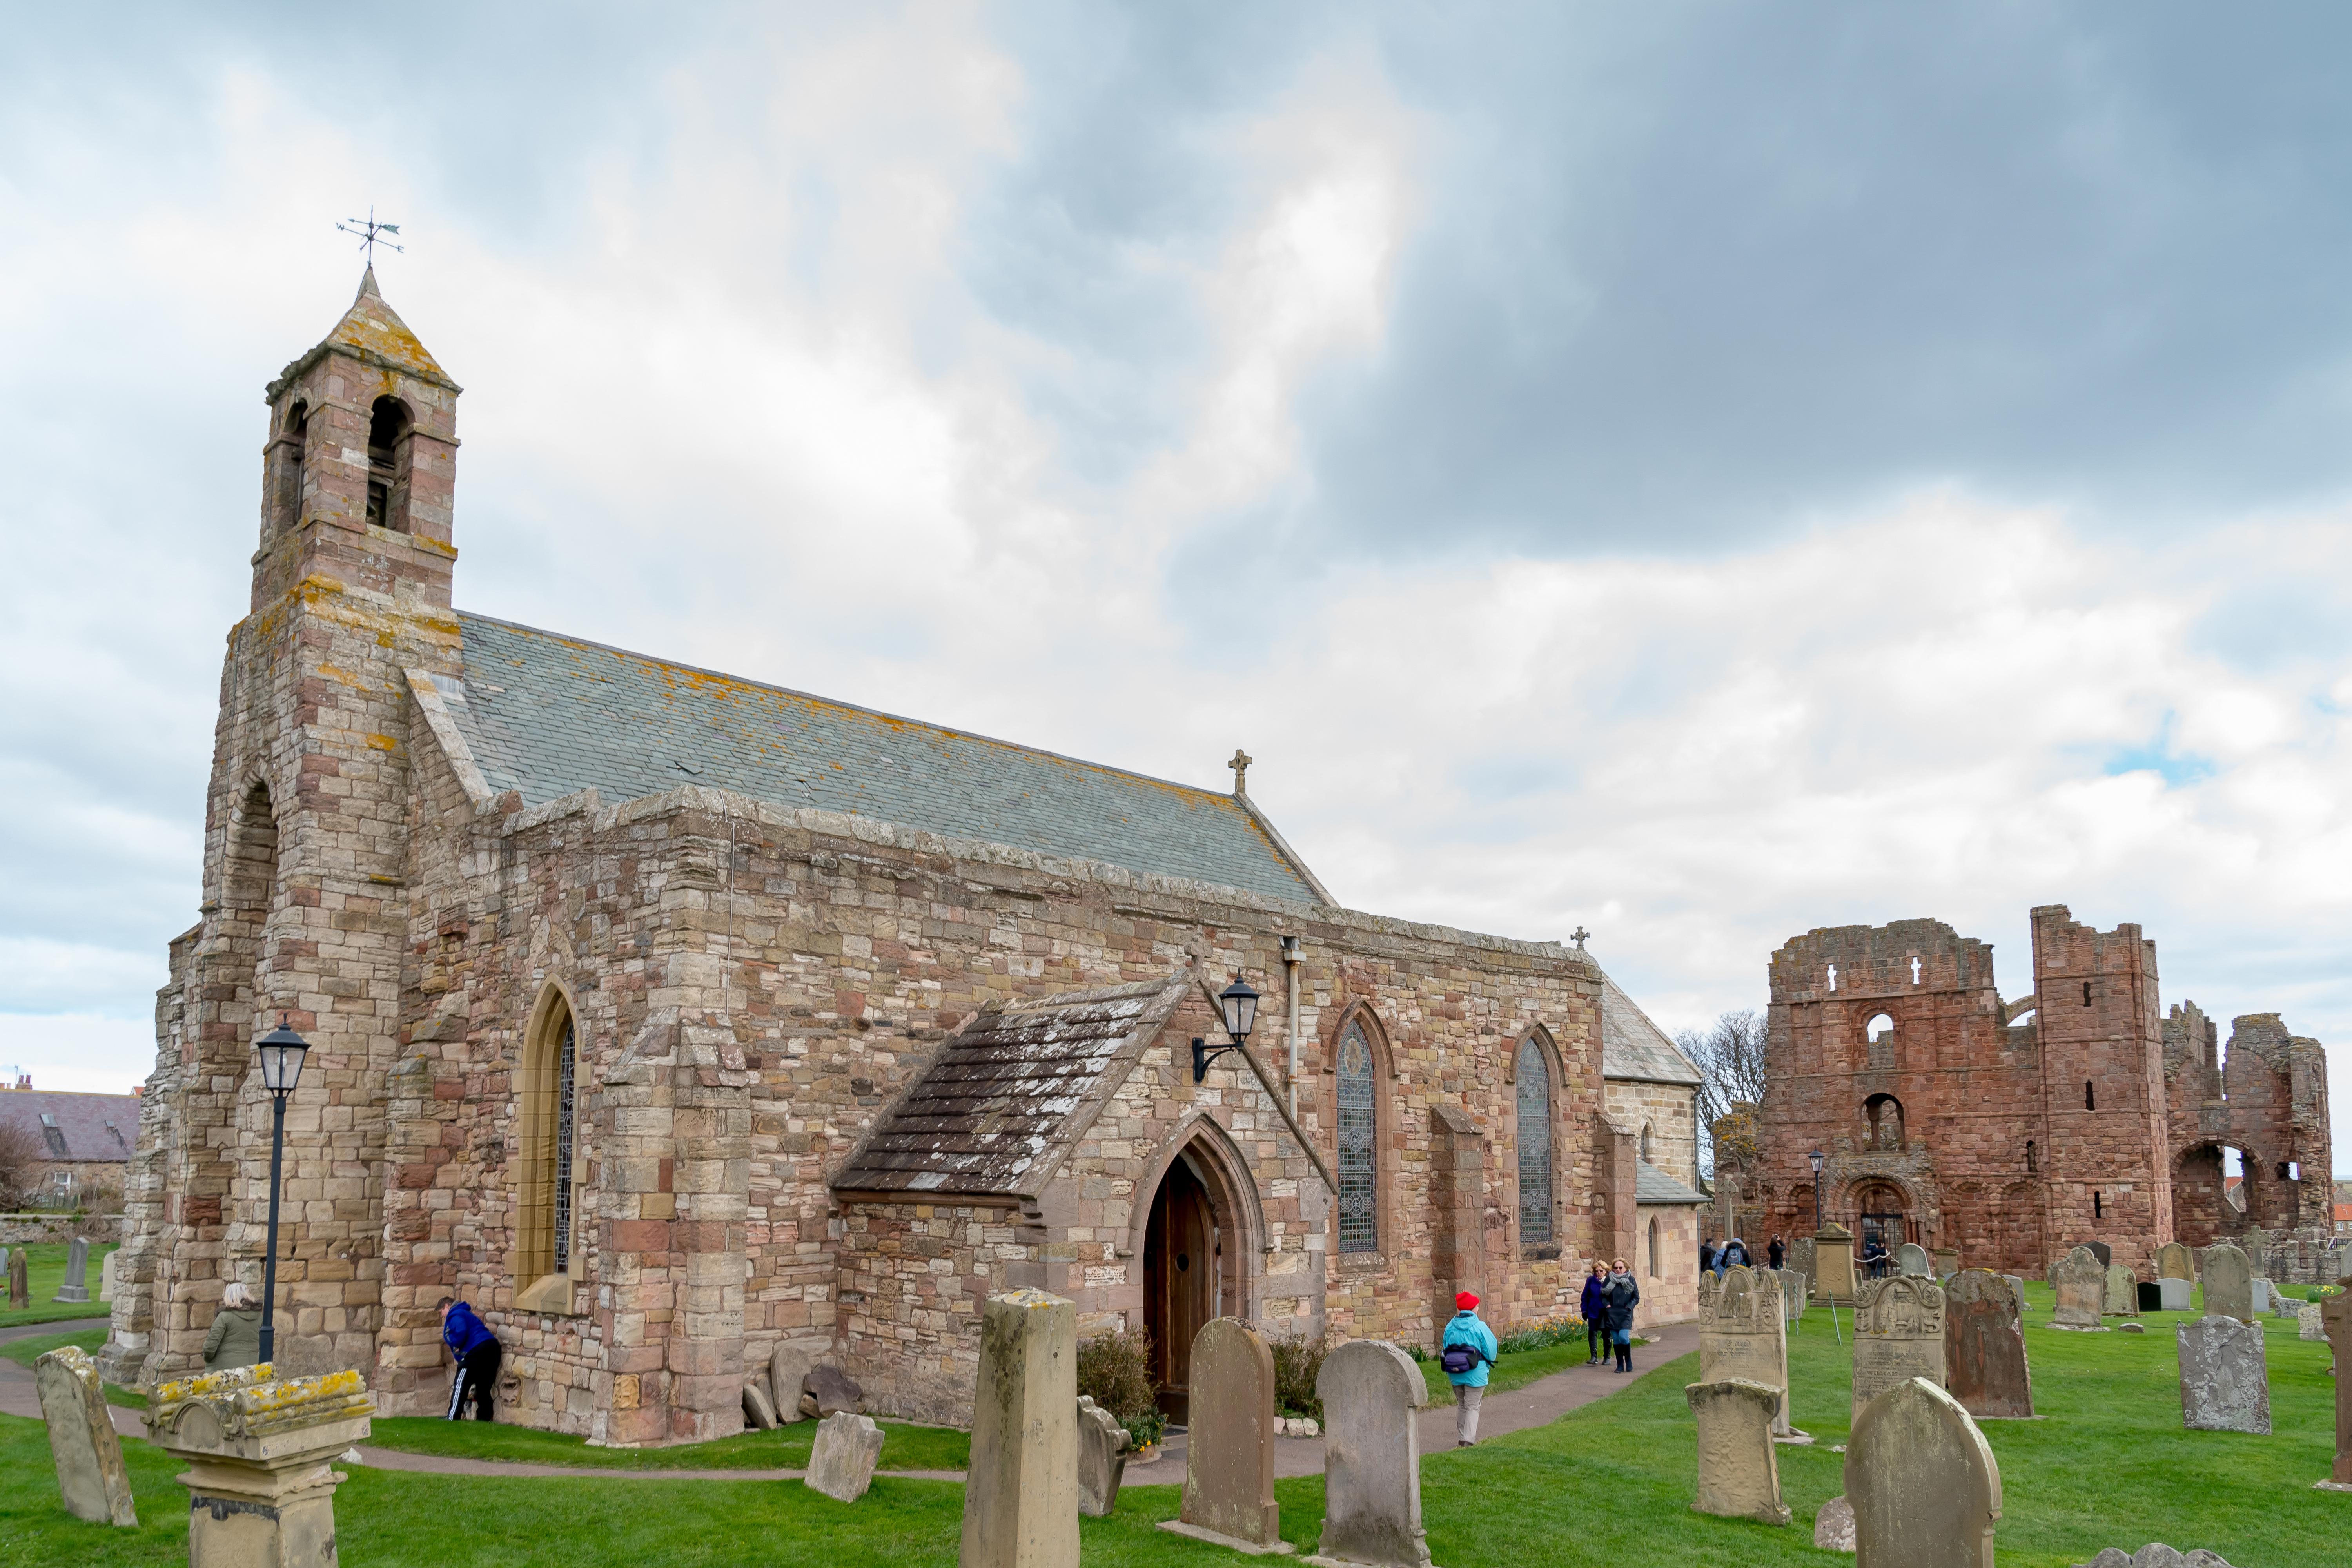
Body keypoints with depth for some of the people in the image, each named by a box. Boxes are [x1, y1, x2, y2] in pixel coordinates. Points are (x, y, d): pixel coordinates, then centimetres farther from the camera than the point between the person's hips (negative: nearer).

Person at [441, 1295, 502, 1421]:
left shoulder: (455, 1315, 0)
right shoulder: (465, 1314, 31)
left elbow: (461, 1332, -20)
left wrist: (453, 1341, -1)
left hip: (477, 1349, -10)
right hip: (492, 1348, 10)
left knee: (461, 1385, 0)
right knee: (484, 1388, 16)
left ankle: (453, 1418, 0)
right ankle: (485, 1418, 18)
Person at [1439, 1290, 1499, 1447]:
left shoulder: (1450, 1327, 0)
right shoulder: (1480, 1327, -13)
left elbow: (1445, 1349, 7)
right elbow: (1491, 1350, -7)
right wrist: (1486, 1364, 12)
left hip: (1455, 1375, 4)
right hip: (1475, 1374, -4)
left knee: (1461, 1406, 18)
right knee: (1473, 1407, 2)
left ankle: (1461, 1439, 22)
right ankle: (1468, 1440, -6)